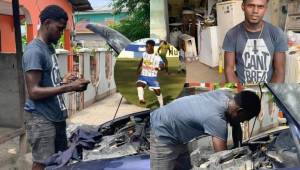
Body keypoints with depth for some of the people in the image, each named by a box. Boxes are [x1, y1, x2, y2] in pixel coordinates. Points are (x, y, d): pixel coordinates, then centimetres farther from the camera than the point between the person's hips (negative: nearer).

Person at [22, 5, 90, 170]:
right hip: (41, 119, -9)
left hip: (56, 116, 9)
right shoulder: (34, 51, -17)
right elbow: (34, 92, -23)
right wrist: (68, 87, -25)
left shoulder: (49, 47, 13)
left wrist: (63, 81, 3)